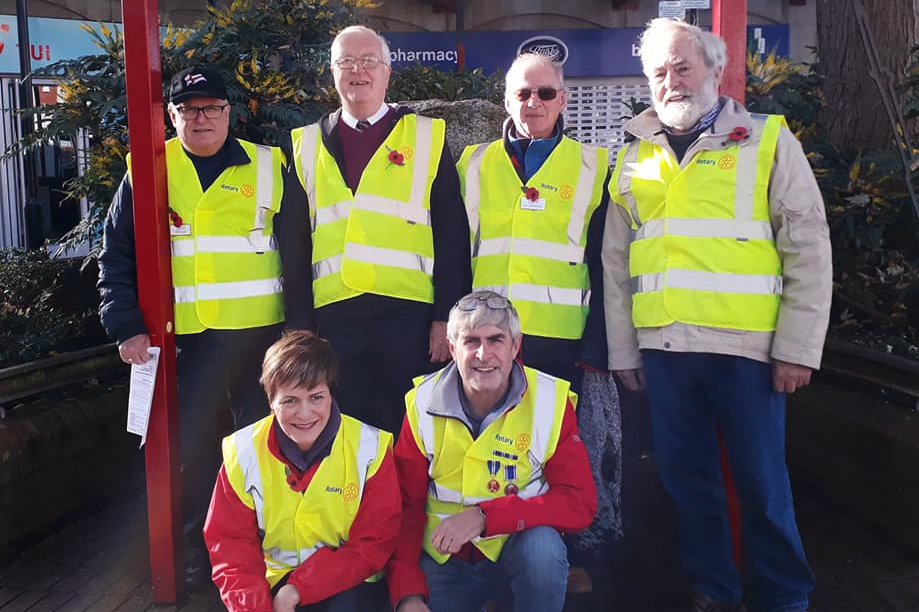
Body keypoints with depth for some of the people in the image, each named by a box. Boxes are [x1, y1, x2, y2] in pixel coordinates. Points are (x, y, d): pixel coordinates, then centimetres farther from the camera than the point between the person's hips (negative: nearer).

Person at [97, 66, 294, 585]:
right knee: (195, 442, 5)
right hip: (188, 336, 0)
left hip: (262, 330, 0)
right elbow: (116, 254, 5)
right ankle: (200, 549, 25)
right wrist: (127, 326, -4)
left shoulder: (268, 167, 5)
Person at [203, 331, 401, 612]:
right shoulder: (243, 451, -6)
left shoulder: (369, 448, -12)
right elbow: (230, 542, -4)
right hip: (272, 581, 2)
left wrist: (298, 588, -20)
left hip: (347, 582, -2)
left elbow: (374, 543, -12)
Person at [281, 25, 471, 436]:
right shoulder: (307, 146, 12)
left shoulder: (427, 138, 6)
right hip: (334, 314, 2)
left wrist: (447, 316, -4)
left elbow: (451, 236, 2)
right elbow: (295, 244, 11)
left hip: (409, 312, -1)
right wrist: (298, 323, 5)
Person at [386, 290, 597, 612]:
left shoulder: (550, 400, -14)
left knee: (542, 546, -32)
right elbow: (405, 506, -6)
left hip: (521, 551, -2)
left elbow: (580, 503, -18)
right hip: (443, 558, 2)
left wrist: (485, 516, -29)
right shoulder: (423, 402, -9)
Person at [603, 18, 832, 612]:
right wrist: (623, 349, 9)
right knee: (686, 474, 12)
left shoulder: (767, 140, 3)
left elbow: (809, 248, -2)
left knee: (761, 479, 5)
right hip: (662, 346, 4)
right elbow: (616, 262, 13)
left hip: (745, 346, -3)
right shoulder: (635, 158, 13)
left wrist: (798, 346, -8)